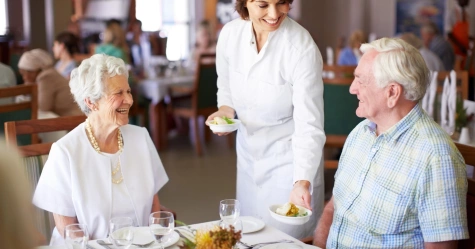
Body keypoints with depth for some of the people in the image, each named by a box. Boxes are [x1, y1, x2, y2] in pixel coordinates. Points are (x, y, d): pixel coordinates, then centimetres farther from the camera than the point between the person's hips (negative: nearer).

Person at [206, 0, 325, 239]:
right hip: (248, 154, 5)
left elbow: (310, 127, -27)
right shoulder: (230, 33, -10)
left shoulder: (302, 48, -26)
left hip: (289, 159, -5)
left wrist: (302, 182, -39)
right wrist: (225, 109, -11)